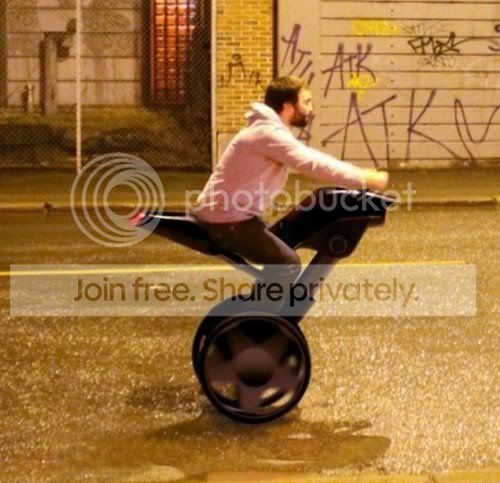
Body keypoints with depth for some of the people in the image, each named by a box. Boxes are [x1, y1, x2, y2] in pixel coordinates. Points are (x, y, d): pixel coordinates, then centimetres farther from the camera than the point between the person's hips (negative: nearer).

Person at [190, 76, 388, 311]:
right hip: (226, 220, -11)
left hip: (226, 212, 11)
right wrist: (365, 180, -25)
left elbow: (309, 158, 17)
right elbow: (314, 165, -30)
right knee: (288, 263, -13)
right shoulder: (270, 133, -22)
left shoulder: (271, 128, 12)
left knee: (280, 254, 25)